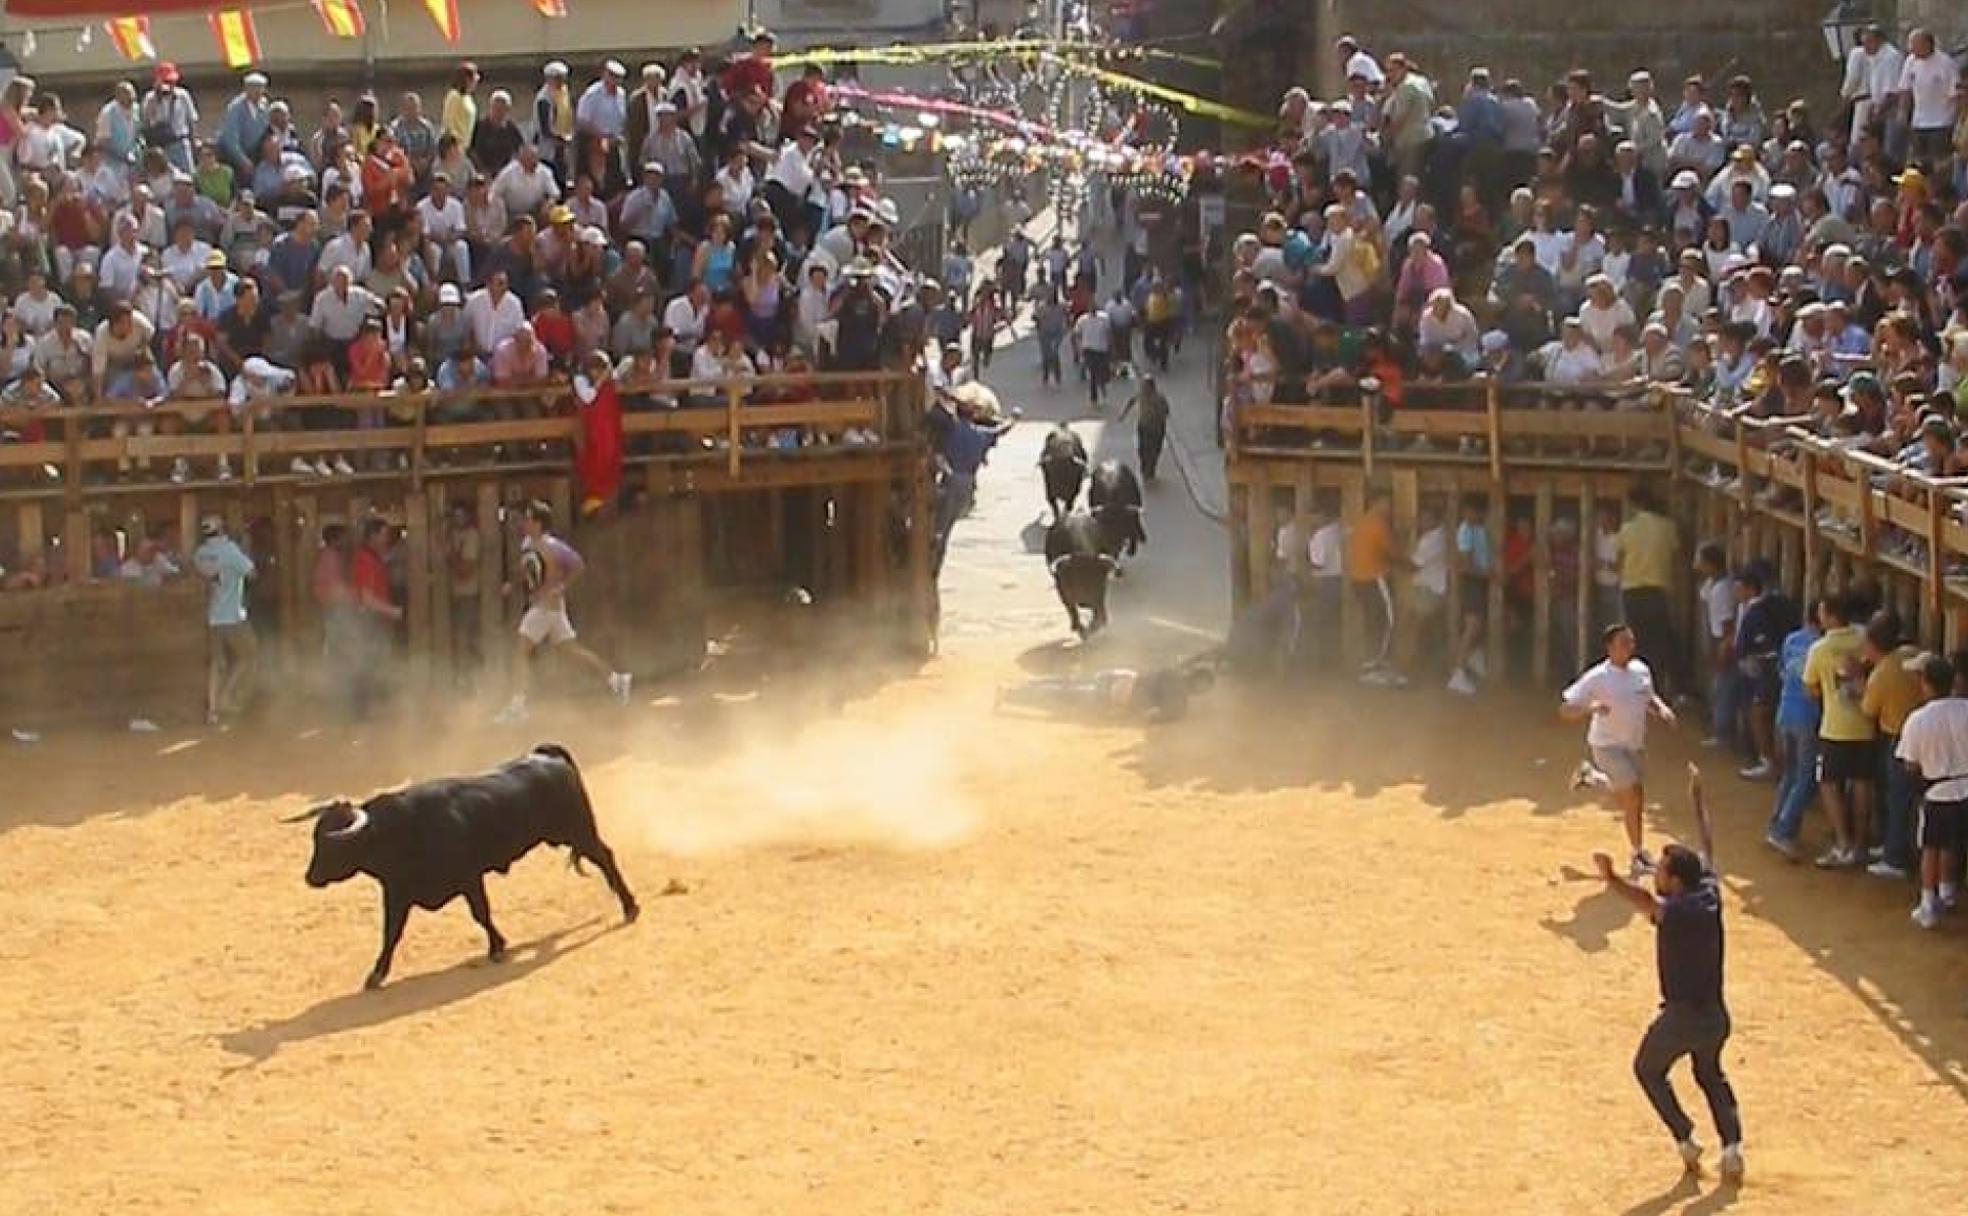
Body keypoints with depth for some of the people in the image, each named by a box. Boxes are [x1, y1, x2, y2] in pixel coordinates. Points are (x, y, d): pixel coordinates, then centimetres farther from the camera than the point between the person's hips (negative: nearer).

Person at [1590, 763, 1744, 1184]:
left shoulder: (1673, 911, -19)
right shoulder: (1710, 898, -3)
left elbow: (1645, 901, -38)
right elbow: (1707, 848, 11)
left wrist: (1611, 880, -53)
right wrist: (1697, 797, 23)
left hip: (1681, 1016, -6)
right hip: (1716, 1015, 6)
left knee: (1648, 1069, 22)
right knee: (1710, 1074, 29)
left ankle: (1686, 1140, 13)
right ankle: (1732, 1146, 12)